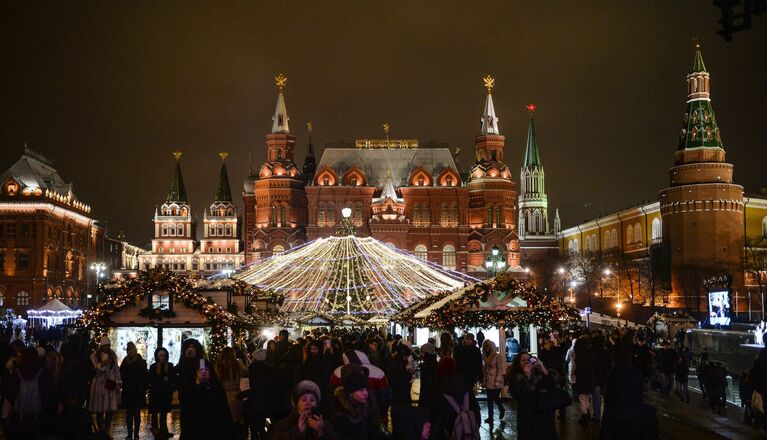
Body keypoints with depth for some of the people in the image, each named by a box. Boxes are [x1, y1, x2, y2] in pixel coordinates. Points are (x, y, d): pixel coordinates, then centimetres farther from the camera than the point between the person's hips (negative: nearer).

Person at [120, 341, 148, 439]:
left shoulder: (141, 362, -1)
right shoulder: (125, 362, 8)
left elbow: (144, 377, -4)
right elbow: (121, 376, 9)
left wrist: (143, 390, -11)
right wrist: (123, 386, -4)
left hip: (138, 392, -3)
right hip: (127, 392, 3)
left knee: (137, 413, 1)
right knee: (129, 414, 6)